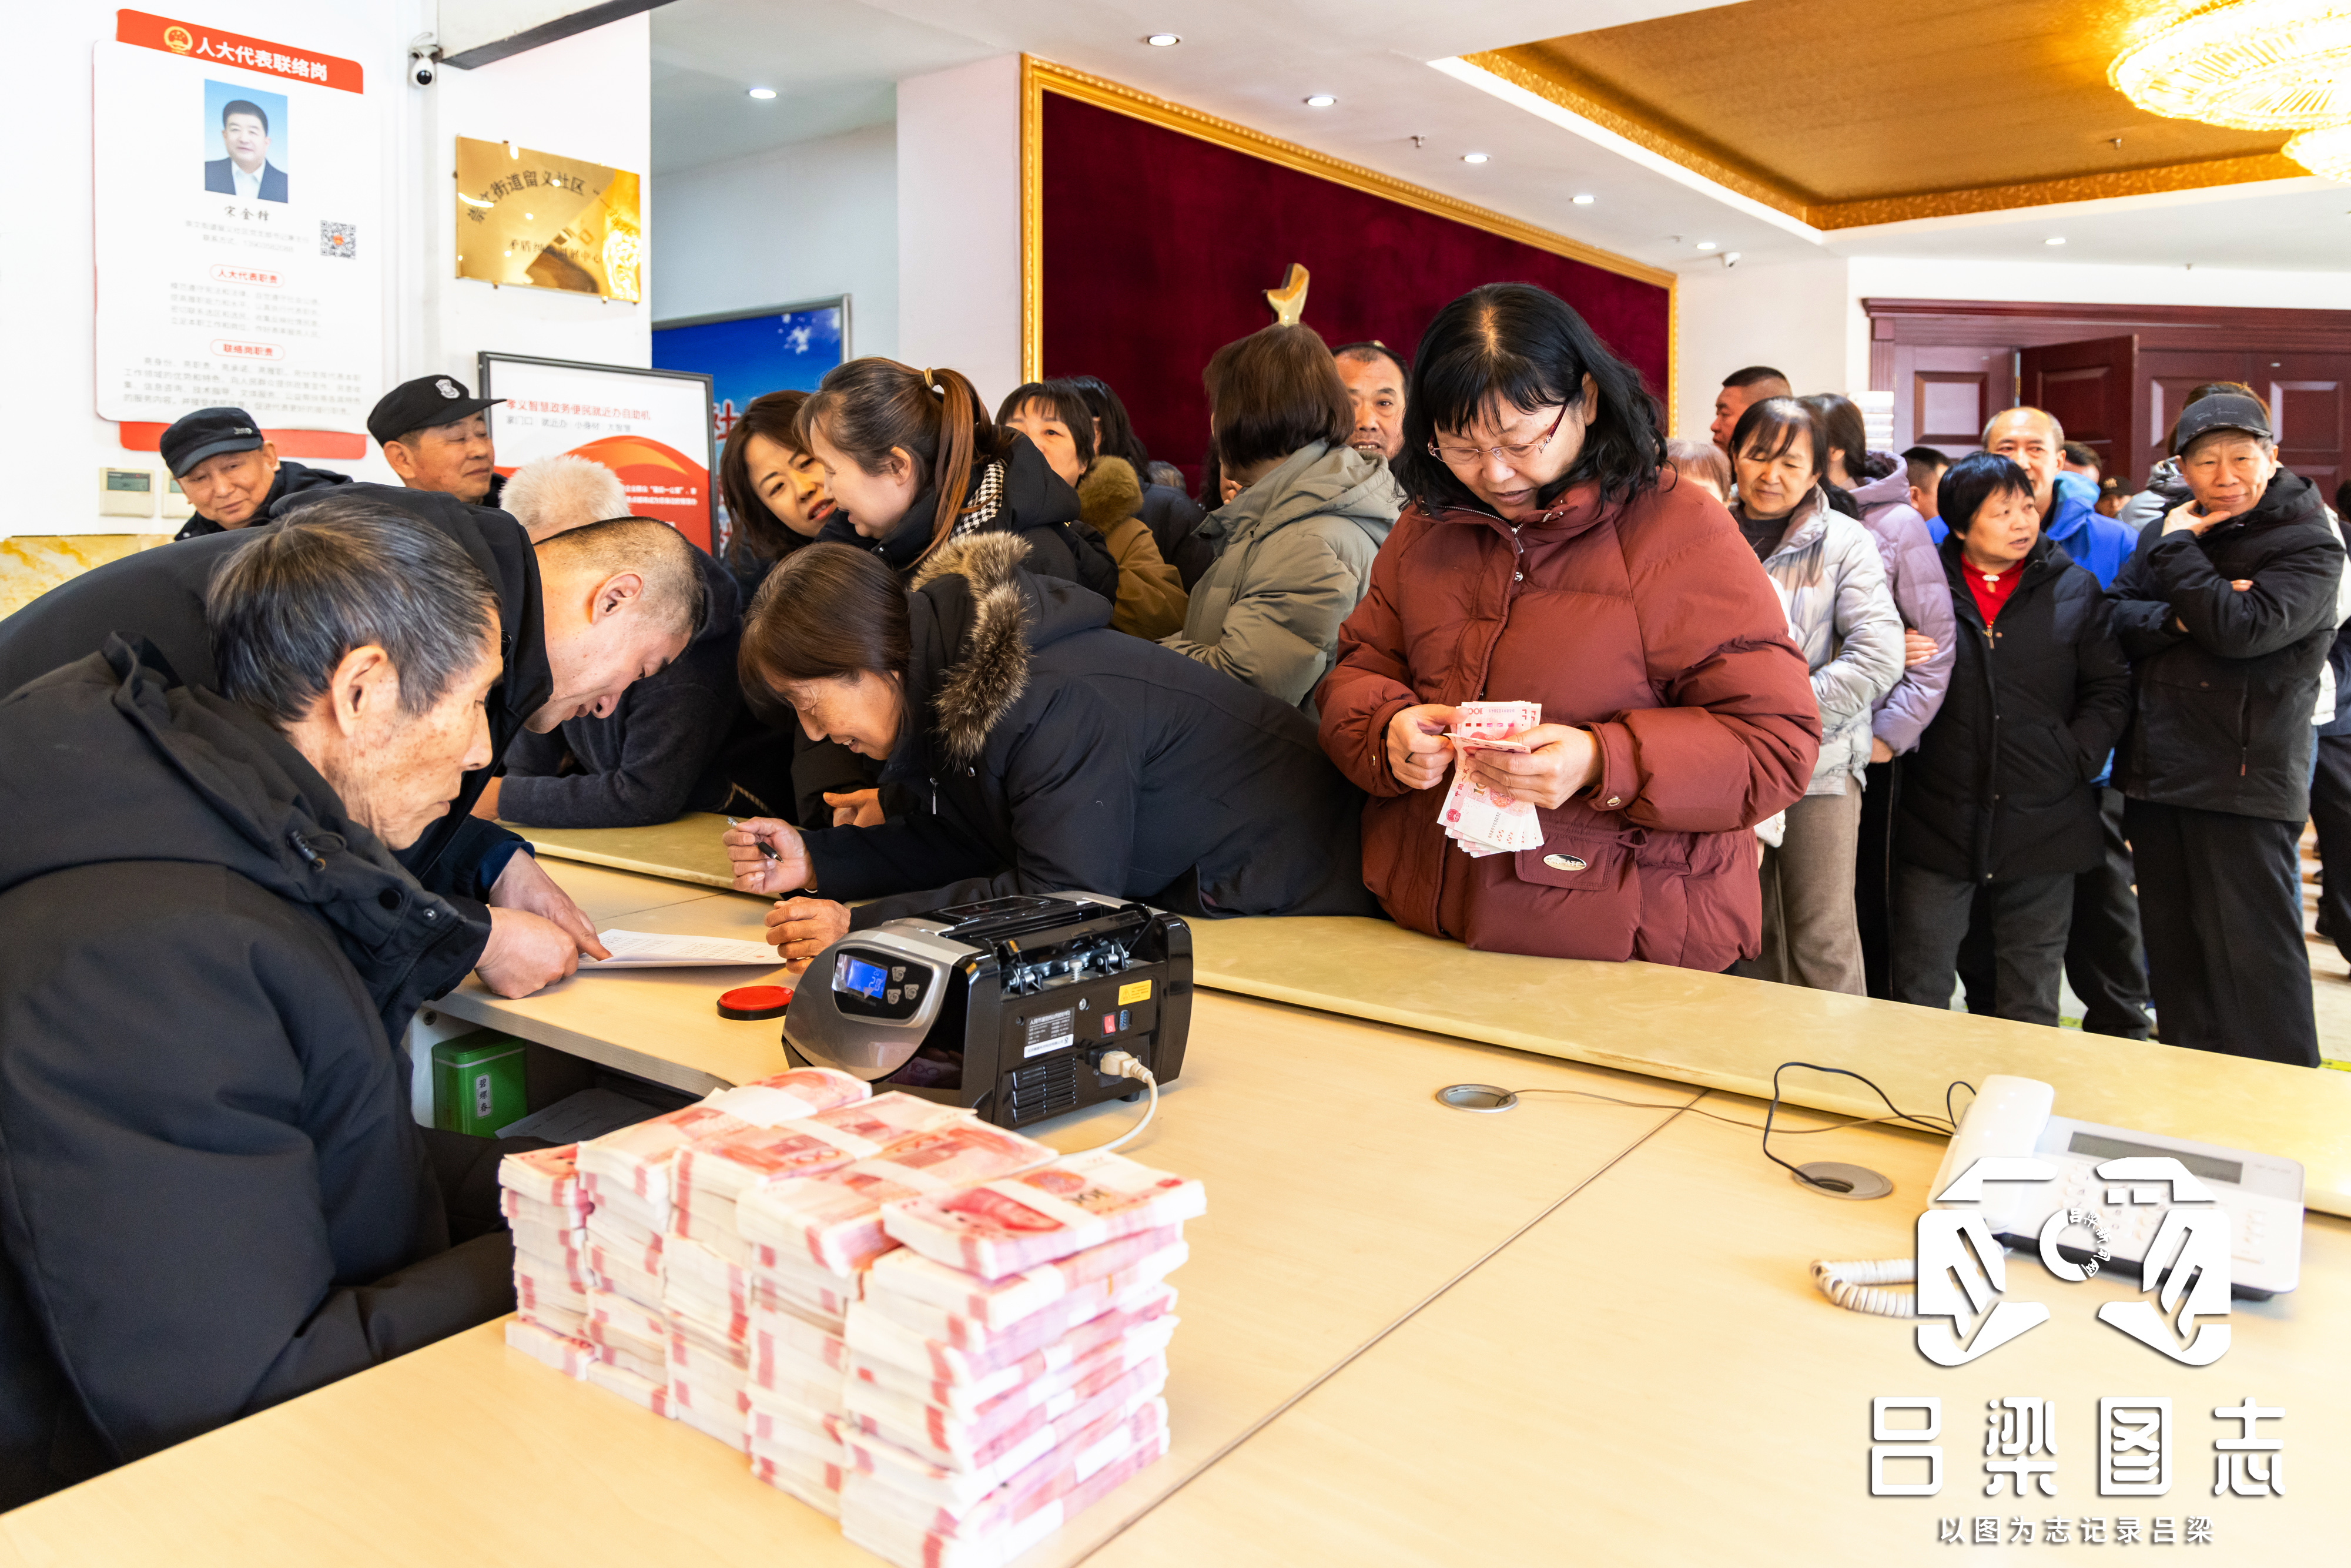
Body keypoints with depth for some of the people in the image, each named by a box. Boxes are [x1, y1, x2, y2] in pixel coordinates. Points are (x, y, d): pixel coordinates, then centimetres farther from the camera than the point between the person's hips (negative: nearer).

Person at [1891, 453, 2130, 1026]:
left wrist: (2076, 759, -5)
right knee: (1919, 993, 5)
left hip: (2043, 824, 2)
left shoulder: (2076, 589, 6)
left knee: (2032, 1000, 14)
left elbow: (2110, 689, 6)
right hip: (1937, 822, -1)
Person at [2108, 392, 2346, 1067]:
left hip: (2244, 779, -6)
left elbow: (2240, 630, -21)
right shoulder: (2165, 531, 11)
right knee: (2174, 952, 14)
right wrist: (2179, 620, -16)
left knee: (2253, 957, -4)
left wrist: (2178, 549, -11)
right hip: (2156, 770, 6)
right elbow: (2114, 621, 3)